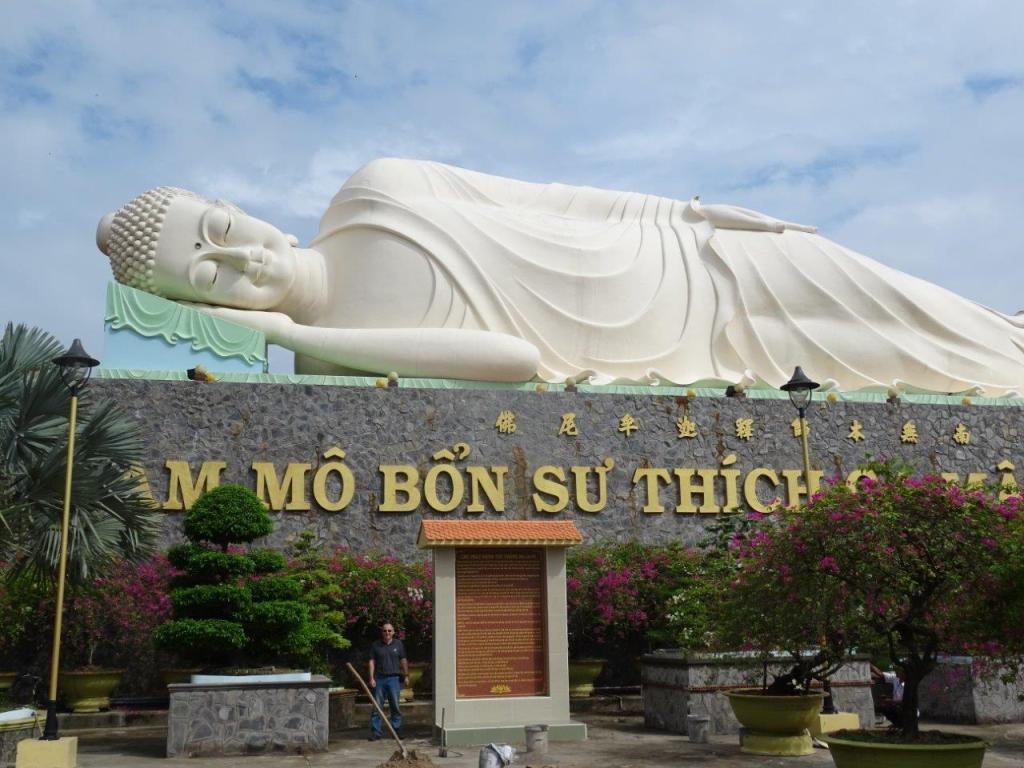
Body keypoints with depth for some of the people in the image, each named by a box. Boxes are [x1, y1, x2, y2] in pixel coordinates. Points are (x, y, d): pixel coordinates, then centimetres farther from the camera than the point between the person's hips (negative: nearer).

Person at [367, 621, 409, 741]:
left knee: (395, 706, 2)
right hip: (379, 678, 0)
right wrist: (371, 678, -3)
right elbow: (372, 662, 4)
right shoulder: (375, 645, 5)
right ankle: (376, 732, 4)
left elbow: (403, 660, 11)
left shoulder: (398, 644, 7)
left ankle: (397, 730, 10)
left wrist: (406, 676, 9)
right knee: (377, 706, 0)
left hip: (394, 678, 0)